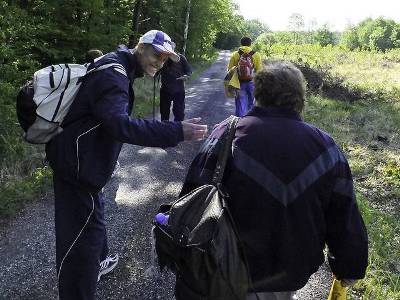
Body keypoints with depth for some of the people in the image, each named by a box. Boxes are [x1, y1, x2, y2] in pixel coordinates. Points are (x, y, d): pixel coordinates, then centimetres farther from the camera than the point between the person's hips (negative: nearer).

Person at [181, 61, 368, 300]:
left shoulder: (228, 135, -20)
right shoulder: (325, 146, -13)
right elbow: (345, 217, -6)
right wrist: (350, 267, 10)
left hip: (237, 269, -2)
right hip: (296, 270, 3)